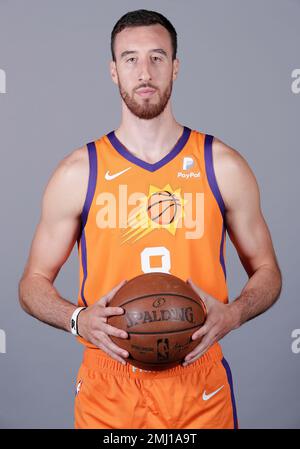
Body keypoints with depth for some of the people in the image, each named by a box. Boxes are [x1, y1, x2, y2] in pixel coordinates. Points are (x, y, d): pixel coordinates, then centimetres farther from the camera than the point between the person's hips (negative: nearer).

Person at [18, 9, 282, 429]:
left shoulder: (224, 166, -1)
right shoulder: (77, 173, -2)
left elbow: (266, 271, 7)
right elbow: (34, 282, 4)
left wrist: (231, 315, -13)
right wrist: (79, 320, -15)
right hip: (106, 393, 0)